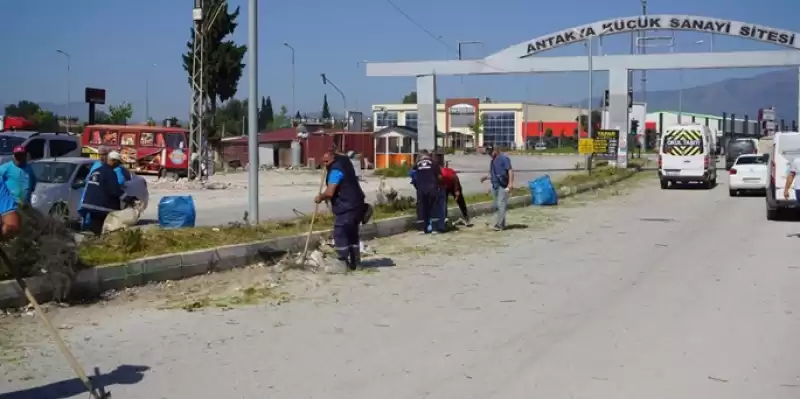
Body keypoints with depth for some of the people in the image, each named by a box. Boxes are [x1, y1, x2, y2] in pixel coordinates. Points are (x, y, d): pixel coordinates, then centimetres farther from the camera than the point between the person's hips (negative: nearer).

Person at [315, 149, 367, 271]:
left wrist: (320, 197, -6)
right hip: (355, 205, 10)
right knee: (352, 234, 16)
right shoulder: (344, 161, 13)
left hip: (345, 208, -10)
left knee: (340, 234, -4)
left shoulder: (336, 170, -17)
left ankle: (342, 263, -2)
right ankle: (355, 262, 22)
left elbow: (329, 192, -23)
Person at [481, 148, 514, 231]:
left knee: (501, 205, -11)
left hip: (503, 186, -9)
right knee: (497, 206, 9)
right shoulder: (492, 161, 18)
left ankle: (499, 224, -12)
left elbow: (510, 171, -13)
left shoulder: (504, 158, -7)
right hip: (495, 186, 9)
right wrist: (486, 177, 9)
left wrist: (510, 183, -21)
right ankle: (501, 224, 15)